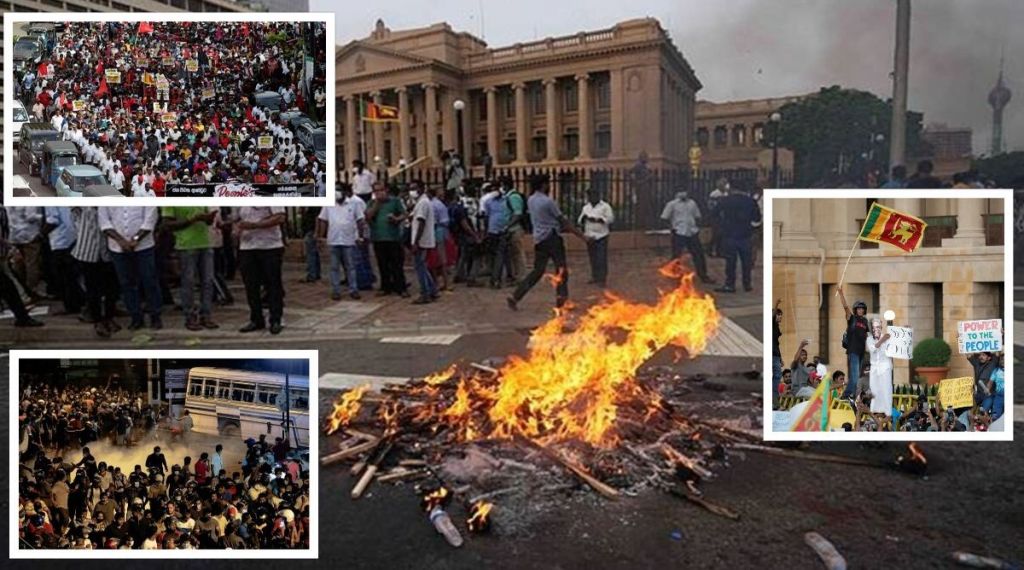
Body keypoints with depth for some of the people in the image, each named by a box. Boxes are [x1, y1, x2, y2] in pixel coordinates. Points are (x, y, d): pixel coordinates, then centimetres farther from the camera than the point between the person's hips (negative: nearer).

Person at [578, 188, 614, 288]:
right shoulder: (586, 207, 14)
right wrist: (583, 217, -11)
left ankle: (602, 279, -7)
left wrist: (597, 219, -19)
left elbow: (610, 218, -9)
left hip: (601, 236, -5)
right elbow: (580, 220, 13)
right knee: (593, 258, 9)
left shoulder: (605, 206, -2)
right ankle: (595, 277, 21)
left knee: (601, 259, -8)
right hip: (590, 236, 5)